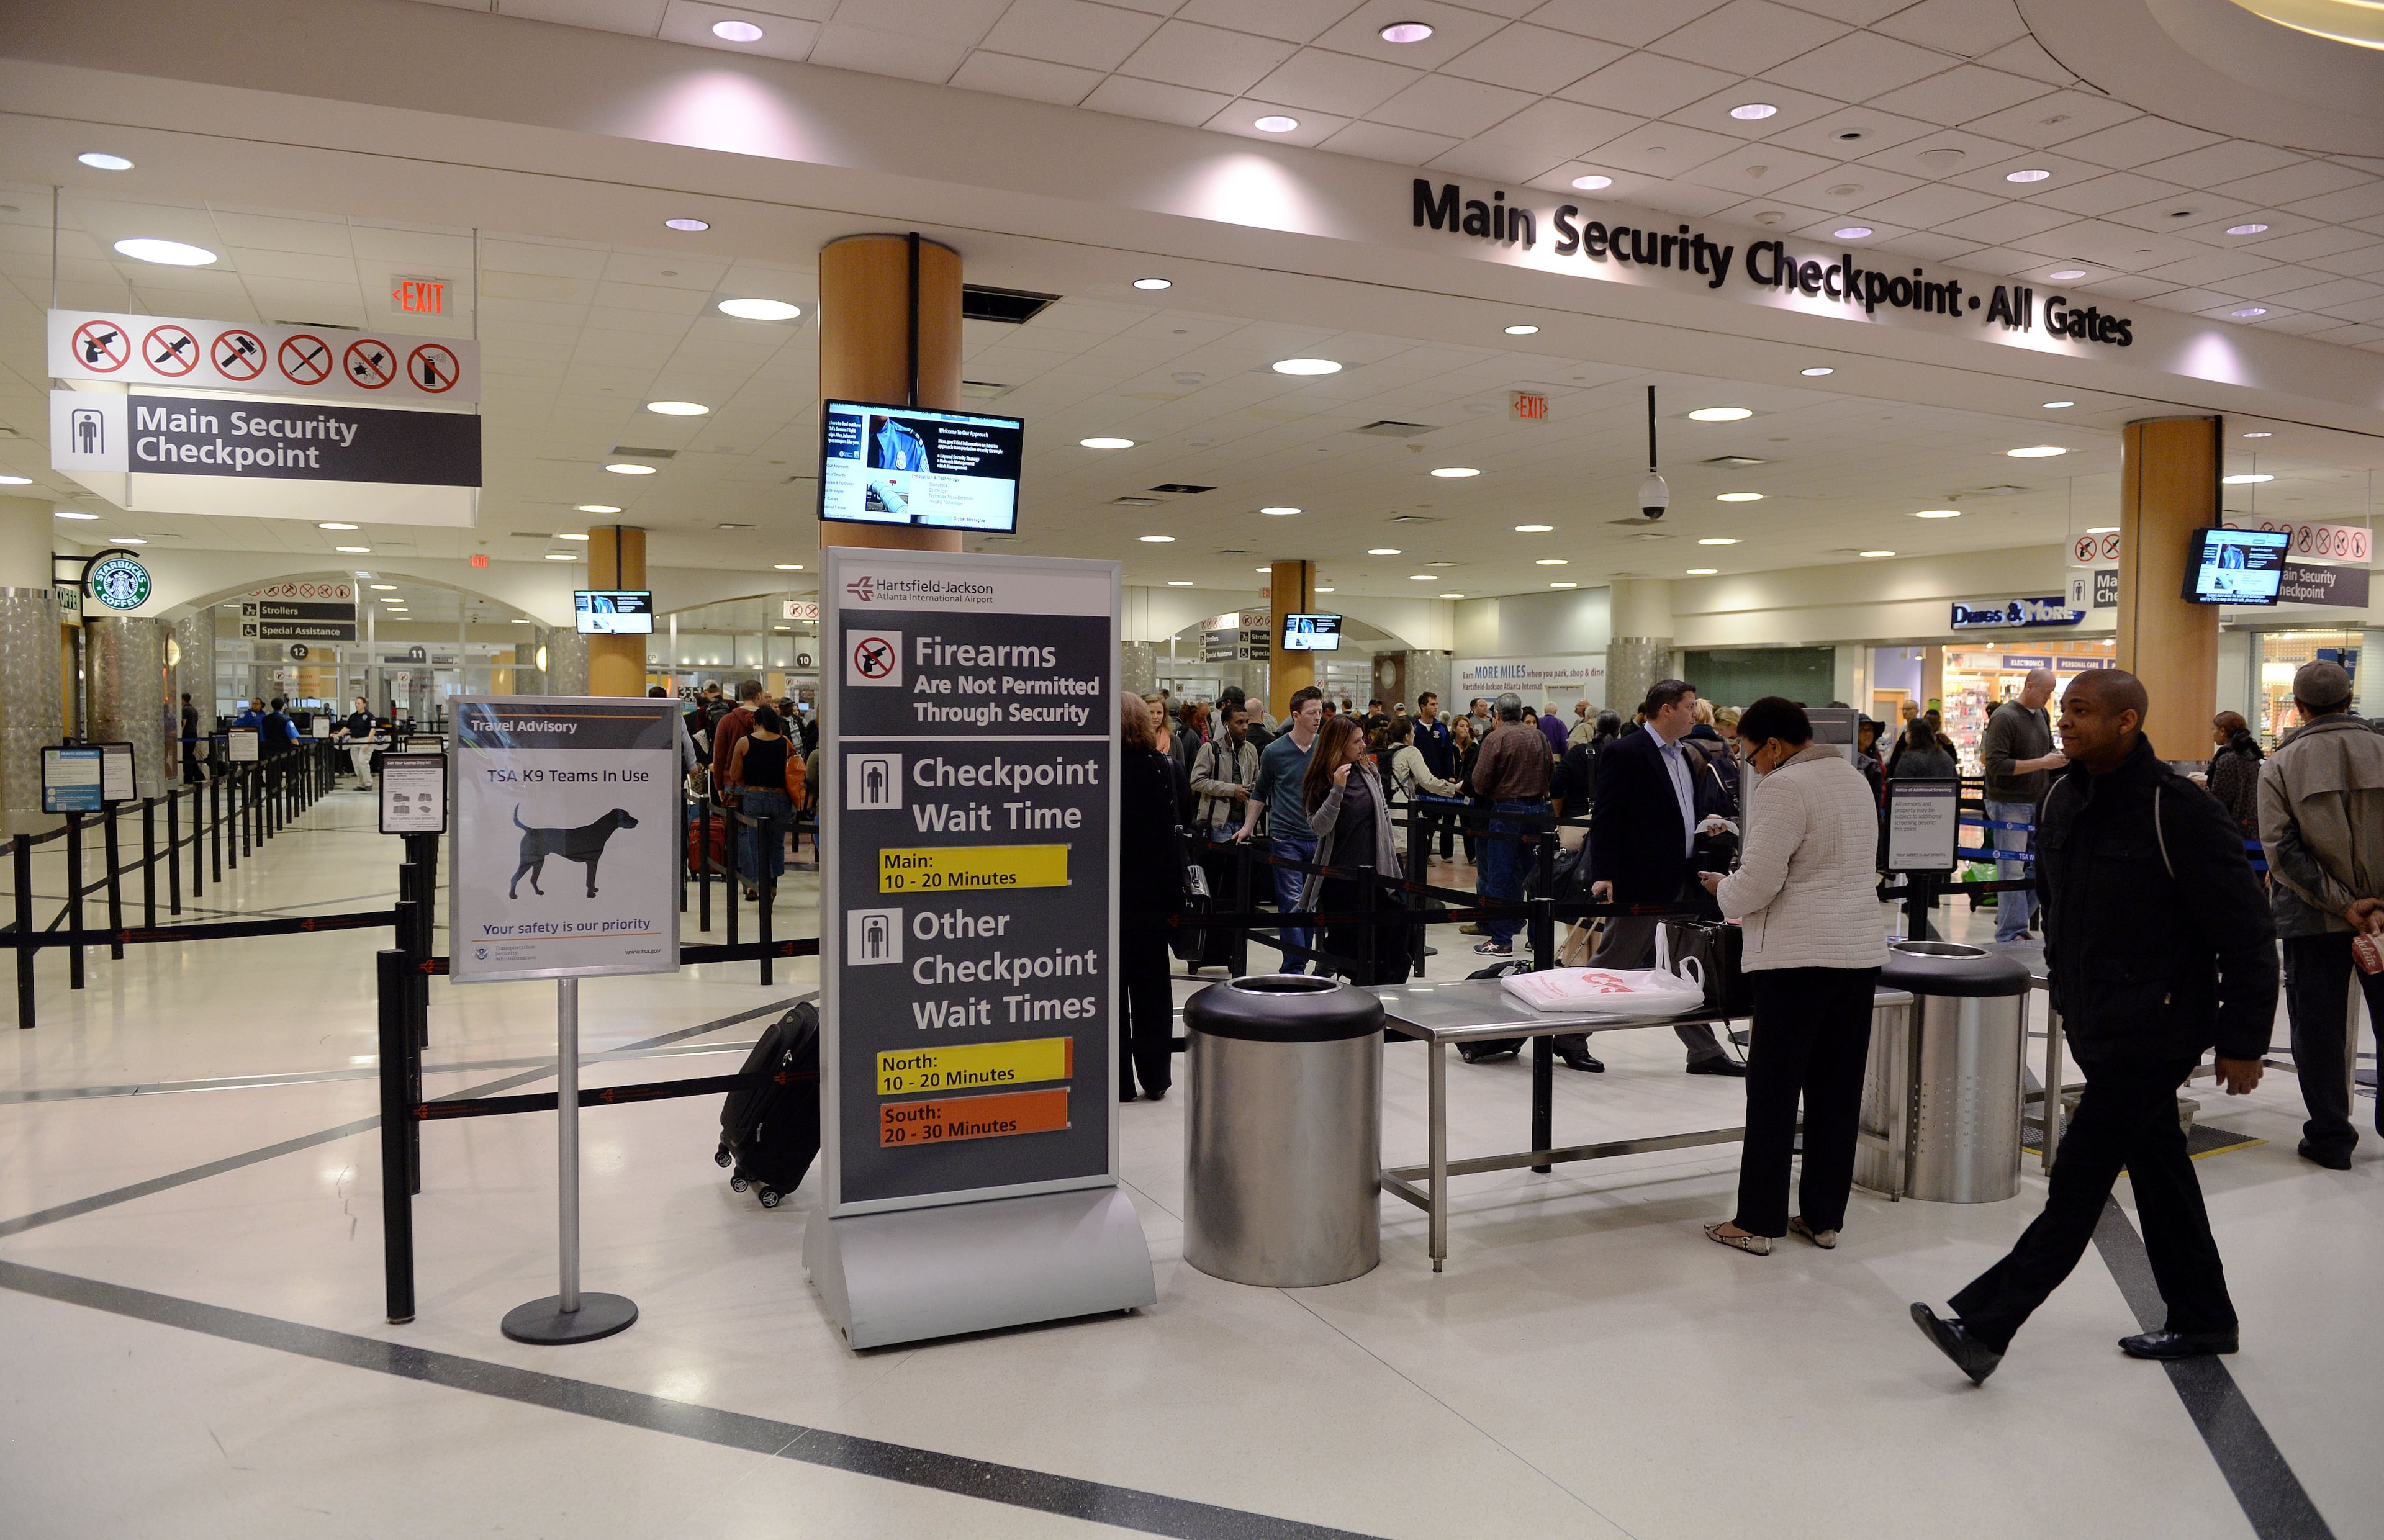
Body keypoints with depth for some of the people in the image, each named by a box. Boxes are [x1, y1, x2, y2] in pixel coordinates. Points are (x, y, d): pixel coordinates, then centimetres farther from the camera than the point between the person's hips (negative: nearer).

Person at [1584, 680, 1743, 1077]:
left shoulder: (1689, 757, 15)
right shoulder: (1624, 753, -11)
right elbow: (1607, 818, -15)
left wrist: (1710, 819, 4)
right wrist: (1603, 875, -21)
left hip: (1687, 881, 8)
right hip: (1642, 881, -8)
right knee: (1612, 962, 0)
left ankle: (1704, 1052, 20)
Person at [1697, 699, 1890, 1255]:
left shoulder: (1783, 788, -14)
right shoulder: (1856, 779, 13)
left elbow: (1759, 882, -18)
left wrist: (1723, 889, 3)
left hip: (1800, 957, -8)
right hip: (1861, 951, 8)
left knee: (1774, 1093, 1)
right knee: (1838, 1093, 12)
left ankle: (1757, 1222, 7)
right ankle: (1824, 1218, 20)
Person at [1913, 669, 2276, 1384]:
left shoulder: (2180, 811, -17)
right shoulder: (2062, 798, 6)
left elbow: (2246, 935, -15)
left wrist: (2243, 1043, -13)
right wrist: (2065, 985, 22)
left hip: (2155, 1031, -8)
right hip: (2092, 1024, 8)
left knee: (2079, 1178, -8)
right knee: (2158, 1170, 18)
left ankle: (1984, 1325, -8)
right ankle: (2202, 1320, 33)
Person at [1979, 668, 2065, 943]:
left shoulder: (2042, 715, 13)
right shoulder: (2004, 717, -13)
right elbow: (1997, 764, -20)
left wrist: (2058, 756, 5)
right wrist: (2042, 763, -20)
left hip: (2039, 803, 8)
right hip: (2011, 804, -8)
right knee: (2012, 870, -4)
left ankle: (2009, 919, 22)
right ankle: (2011, 933, 2)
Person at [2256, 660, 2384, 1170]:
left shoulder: (2280, 765, -7)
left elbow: (2281, 849, -14)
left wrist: (2341, 903, -12)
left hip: (2312, 919, -2)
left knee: (2317, 1029, 7)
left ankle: (2330, 1137, 14)